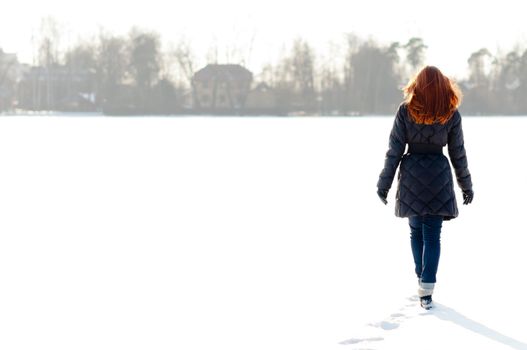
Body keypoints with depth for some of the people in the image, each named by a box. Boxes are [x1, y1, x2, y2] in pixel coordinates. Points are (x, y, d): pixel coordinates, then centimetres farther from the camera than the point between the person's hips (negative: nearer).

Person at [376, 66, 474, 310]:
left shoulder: (406, 111, -7)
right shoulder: (451, 114, -5)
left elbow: (394, 150, -5)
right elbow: (458, 154, 2)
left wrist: (384, 183, 3)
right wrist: (466, 186, 14)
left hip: (412, 177, 0)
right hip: (439, 178, 0)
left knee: (416, 231, 17)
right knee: (433, 235, 1)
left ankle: (422, 277, 28)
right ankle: (426, 289, -7)